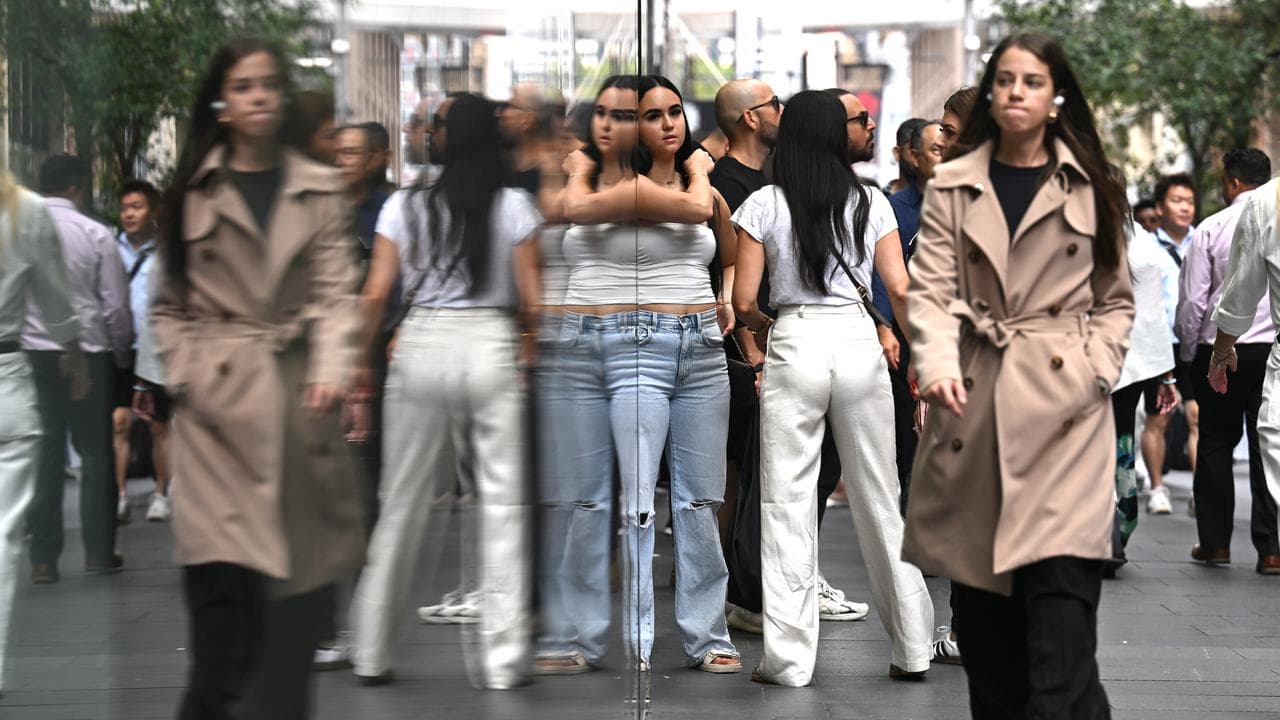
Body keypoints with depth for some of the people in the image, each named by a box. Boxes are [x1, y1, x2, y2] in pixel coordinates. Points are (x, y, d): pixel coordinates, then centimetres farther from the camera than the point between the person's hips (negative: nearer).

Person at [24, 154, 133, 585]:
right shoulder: (95, 235, -8)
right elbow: (116, 306, -5)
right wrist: (122, 353, 11)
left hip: (31, 352, 2)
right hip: (86, 353, -2)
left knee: (44, 452, 7)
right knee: (95, 452, 9)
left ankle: (42, 559, 8)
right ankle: (98, 553, 13)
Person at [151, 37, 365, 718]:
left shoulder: (319, 190, 8)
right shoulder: (192, 193, 7)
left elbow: (336, 292, -1)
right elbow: (167, 302, 10)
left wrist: (331, 371, -16)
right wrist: (183, 373, -5)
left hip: (294, 397, 2)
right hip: (216, 403, -2)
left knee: (298, 585, 6)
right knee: (223, 583, -11)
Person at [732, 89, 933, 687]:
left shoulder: (764, 205, -1)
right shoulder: (870, 202, 4)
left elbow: (744, 301, -3)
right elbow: (900, 290, 0)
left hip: (794, 345, -2)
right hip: (857, 342, 2)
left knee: (788, 502, 3)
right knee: (879, 499, 10)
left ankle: (790, 658, 3)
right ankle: (912, 649, 17)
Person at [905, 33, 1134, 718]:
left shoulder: (1091, 191, 9)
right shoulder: (951, 188, 8)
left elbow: (1115, 301, 13)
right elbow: (930, 291, -3)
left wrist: (1096, 371, -4)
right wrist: (938, 367, -21)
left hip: (1064, 414, -1)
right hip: (975, 410, 2)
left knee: (1061, 602, -13)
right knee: (981, 611, 7)